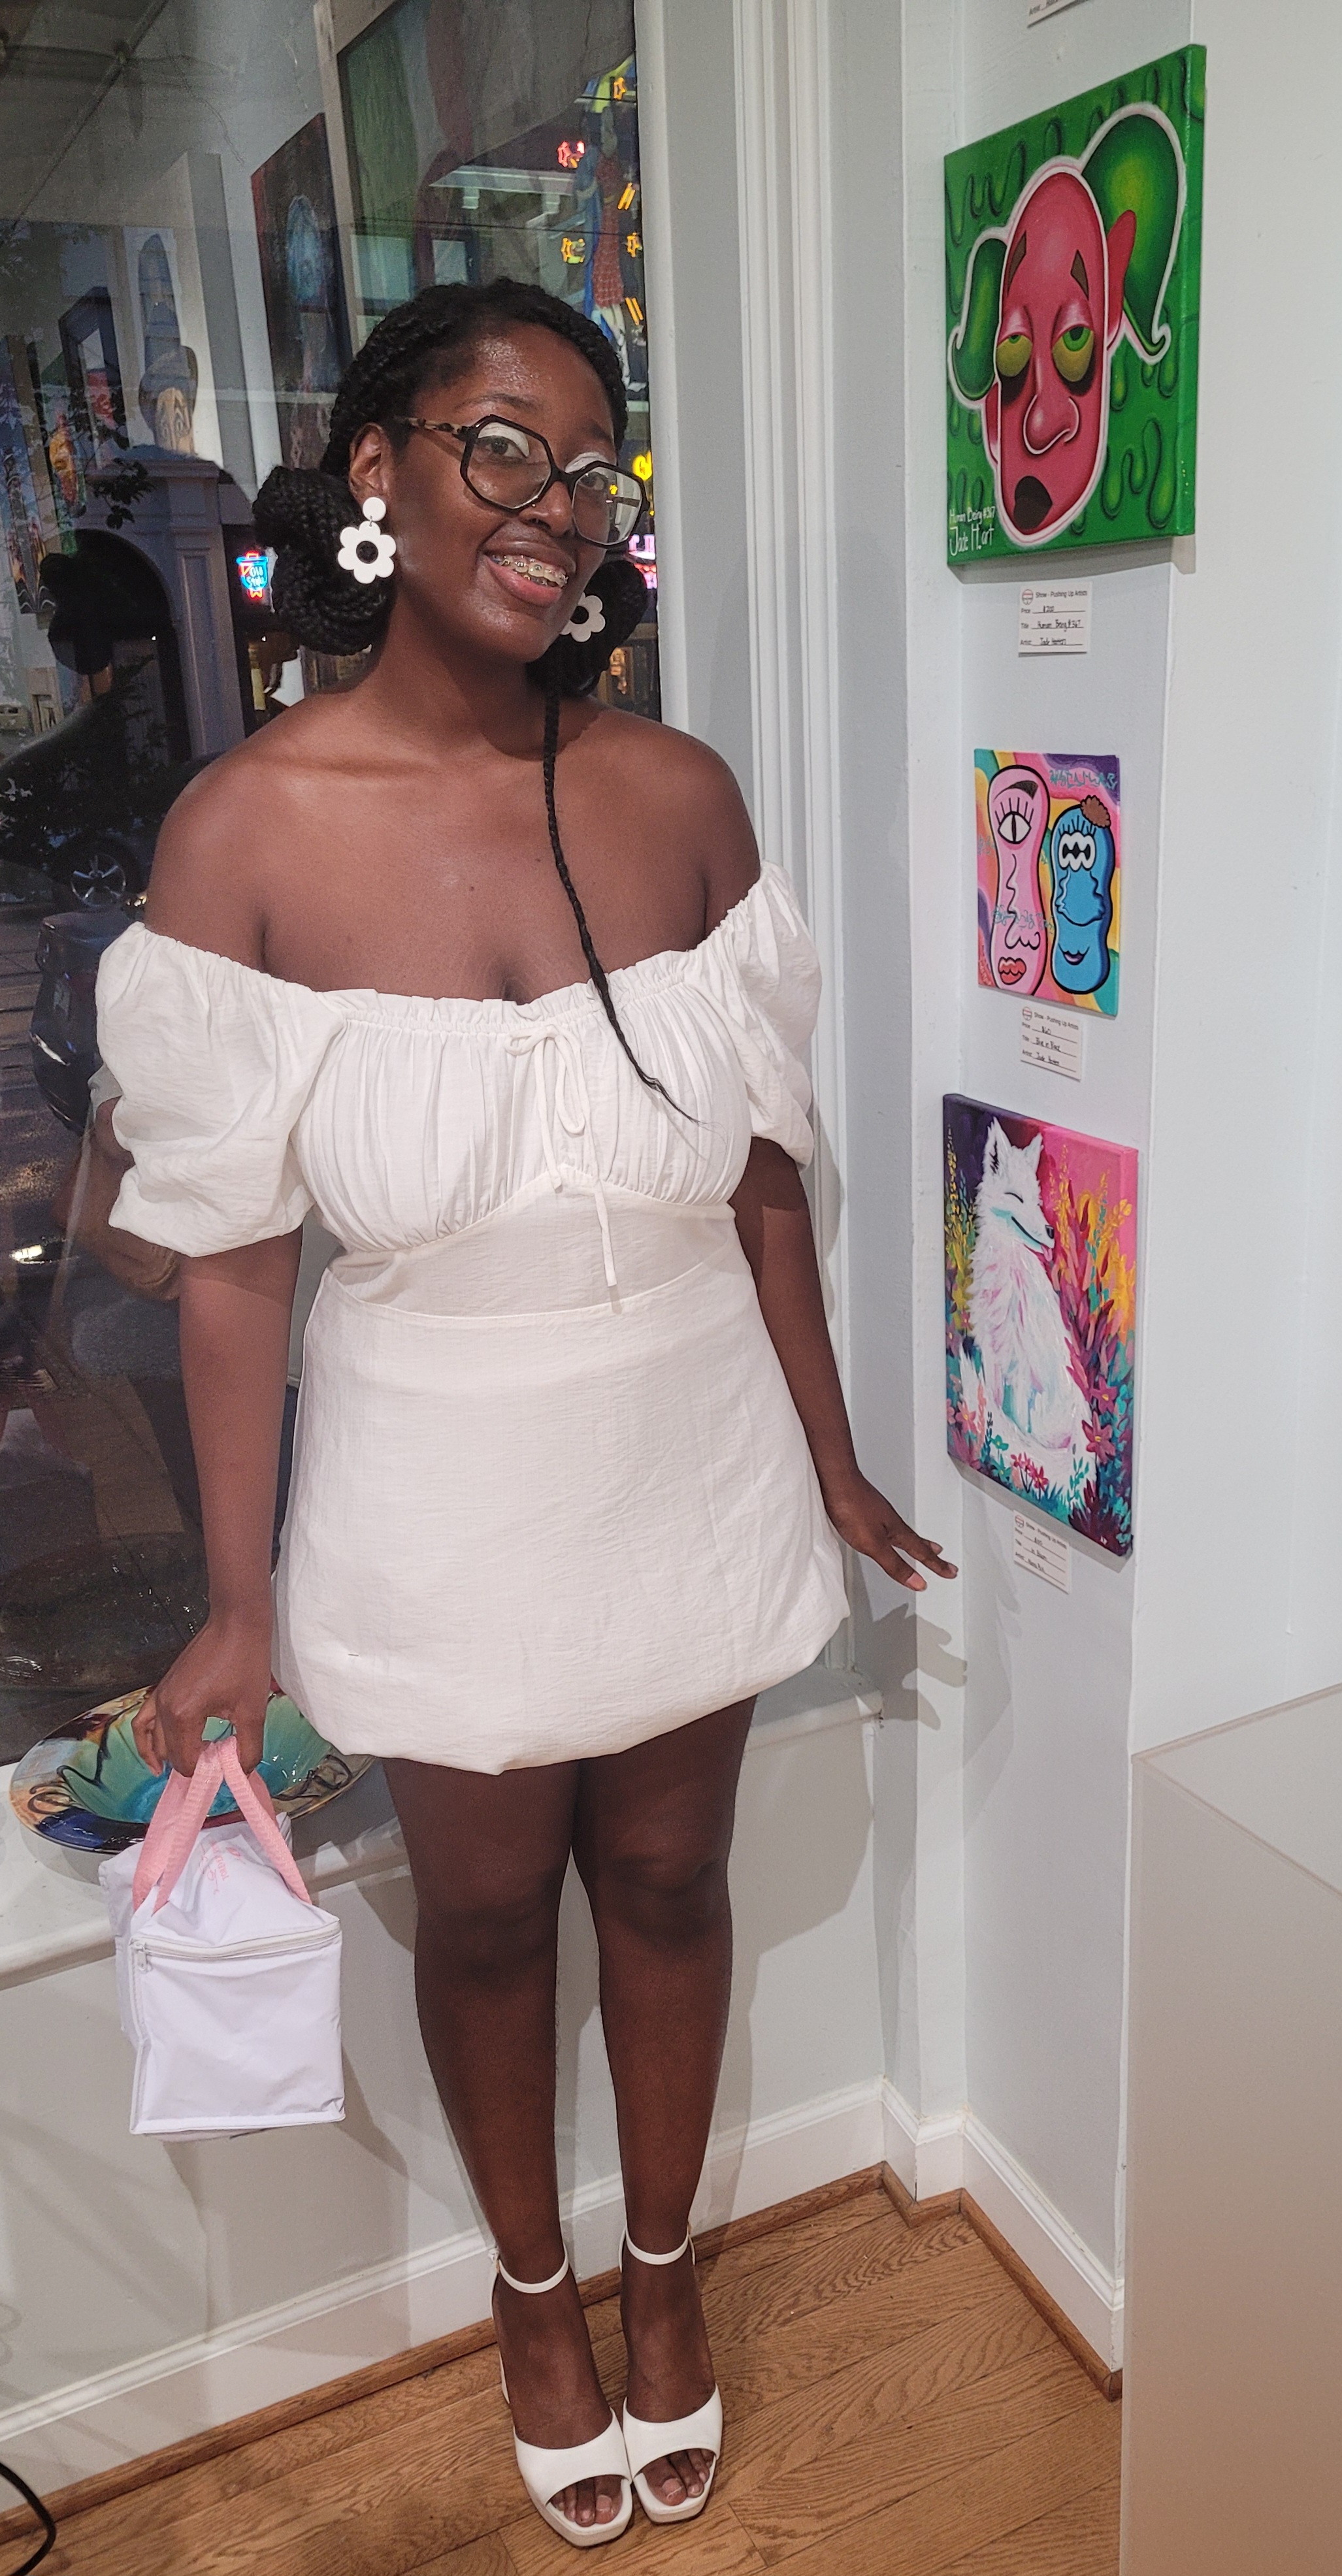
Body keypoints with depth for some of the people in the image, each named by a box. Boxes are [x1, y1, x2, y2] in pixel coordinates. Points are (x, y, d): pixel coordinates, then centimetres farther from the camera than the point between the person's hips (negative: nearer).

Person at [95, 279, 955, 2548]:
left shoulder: (680, 798, -7)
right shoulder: (246, 832, -15)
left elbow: (760, 1173, 0)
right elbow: (231, 1257, -11)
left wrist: (833, 1461, 7)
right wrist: (240, 1606, -6)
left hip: (690, 1462, 2)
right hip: (440, 1490, -2)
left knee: (666, 1877, 21)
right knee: (485, 1912, 20)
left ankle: (663, 2263, 51)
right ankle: (533, 2286, 51)